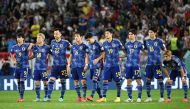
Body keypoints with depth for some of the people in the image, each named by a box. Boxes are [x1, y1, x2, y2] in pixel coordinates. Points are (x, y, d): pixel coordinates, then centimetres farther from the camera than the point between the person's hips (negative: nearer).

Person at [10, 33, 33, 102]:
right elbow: (11, 55, 23)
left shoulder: (26, 45, -6)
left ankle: (22, 98, -5)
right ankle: (20, 96, 18)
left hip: (24, 66, -5)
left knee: (22, 81, -9)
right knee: (18, 82, 8)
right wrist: (13, 61, 9)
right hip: (17, 66, 5)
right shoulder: (14, 47, 8)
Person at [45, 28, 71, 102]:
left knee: (63, 81, 6)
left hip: (63, 65, -3)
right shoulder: (52, 42, 8)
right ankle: (48, 97, -12)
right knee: (51, 81, -9)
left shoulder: (65, 42, -4)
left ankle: (62, 97, 17)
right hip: (55, 65, 3)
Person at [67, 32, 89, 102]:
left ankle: (84, 96, -5)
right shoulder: (73, 46, 16)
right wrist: (69, 65, 13)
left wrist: (86, 65, -10)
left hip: (81, 66, -5)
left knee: (83, 81, -10)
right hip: (74, 66, 5)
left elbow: (86, 56, -1)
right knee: (76, 81, 4)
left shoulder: (84, 46, 1)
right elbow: (70, 56, 19)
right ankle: (79, 97, 10)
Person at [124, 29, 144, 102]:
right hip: (128, 65, 4)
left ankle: (139, 97, 2)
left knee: (138, 80, -4)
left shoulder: (138, 44, -1)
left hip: (136, 64, -4)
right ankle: (130, 98, 11)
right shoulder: (127, 44, 12)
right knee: (128, 81, 4)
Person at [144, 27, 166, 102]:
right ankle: (149, 97, 12)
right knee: (148, 80, 4)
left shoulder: (159, 41, -4)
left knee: (160, 79, -2)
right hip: (149, 63, 5)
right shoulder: (147, 41, 9)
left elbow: (164, 50, 0)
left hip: (157, 63, -5)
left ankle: (162, 97, 5)